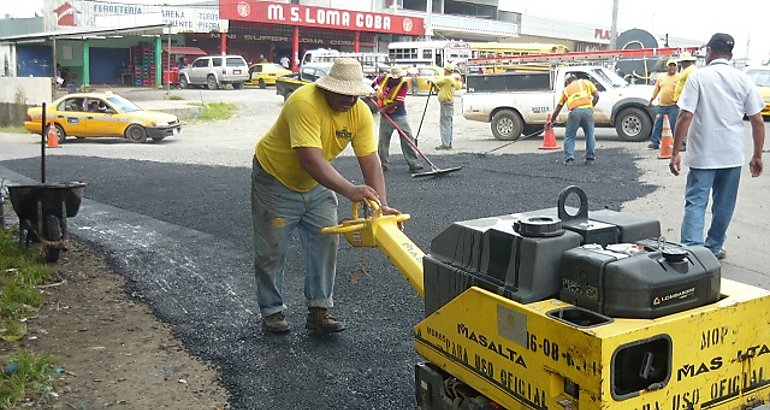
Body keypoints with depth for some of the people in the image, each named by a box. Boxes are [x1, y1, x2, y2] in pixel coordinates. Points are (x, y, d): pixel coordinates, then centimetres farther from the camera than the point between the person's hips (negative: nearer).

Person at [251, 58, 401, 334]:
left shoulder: (360, 113, -15)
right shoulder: (305, 103, -34)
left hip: (317, 185, 6)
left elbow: (370, 161, -19)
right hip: (276, 179, -5)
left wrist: (381, 205, -31)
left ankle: (319, 310, 12)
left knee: (325, 245, 1)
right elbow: (311, 159, -44)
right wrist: (350, 190, -53)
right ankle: (272, 311, 18)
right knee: (272, 251, 2)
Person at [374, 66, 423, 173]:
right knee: (383, 140, 6)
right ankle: (384, 164, 18)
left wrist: (385, 108, -25)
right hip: (385, 116, 2)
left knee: (407, 139, -5)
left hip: (399, 115, -2)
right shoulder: (383, 79, -4)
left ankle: (413, 164, -3)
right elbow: (375, 81, 21)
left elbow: (398, 101, -20)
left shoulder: (404, 84, -14)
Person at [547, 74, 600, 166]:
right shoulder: (586, 82, 25)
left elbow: (558, 107, 31)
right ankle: (590, 158, 15)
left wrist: (552, 121, 40)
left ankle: (569, 158, 0)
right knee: (590, 135, 16)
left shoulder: (566, 89, 26)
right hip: (587, 110, 1)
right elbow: (596, 96, 11)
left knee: (569, 136, 10)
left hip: (575, 111, 0)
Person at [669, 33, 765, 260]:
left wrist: (675, 152, -9)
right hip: (733, 156, 3)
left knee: (695, 203, 1)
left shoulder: (698, 76, -5)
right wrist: (757, 156, 11)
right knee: (724, 205, 15)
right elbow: (757, 121, 2)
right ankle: (714, 248, 26)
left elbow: (685, 116, -13)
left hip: (703, 154, -3)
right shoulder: (743, 80, 3)